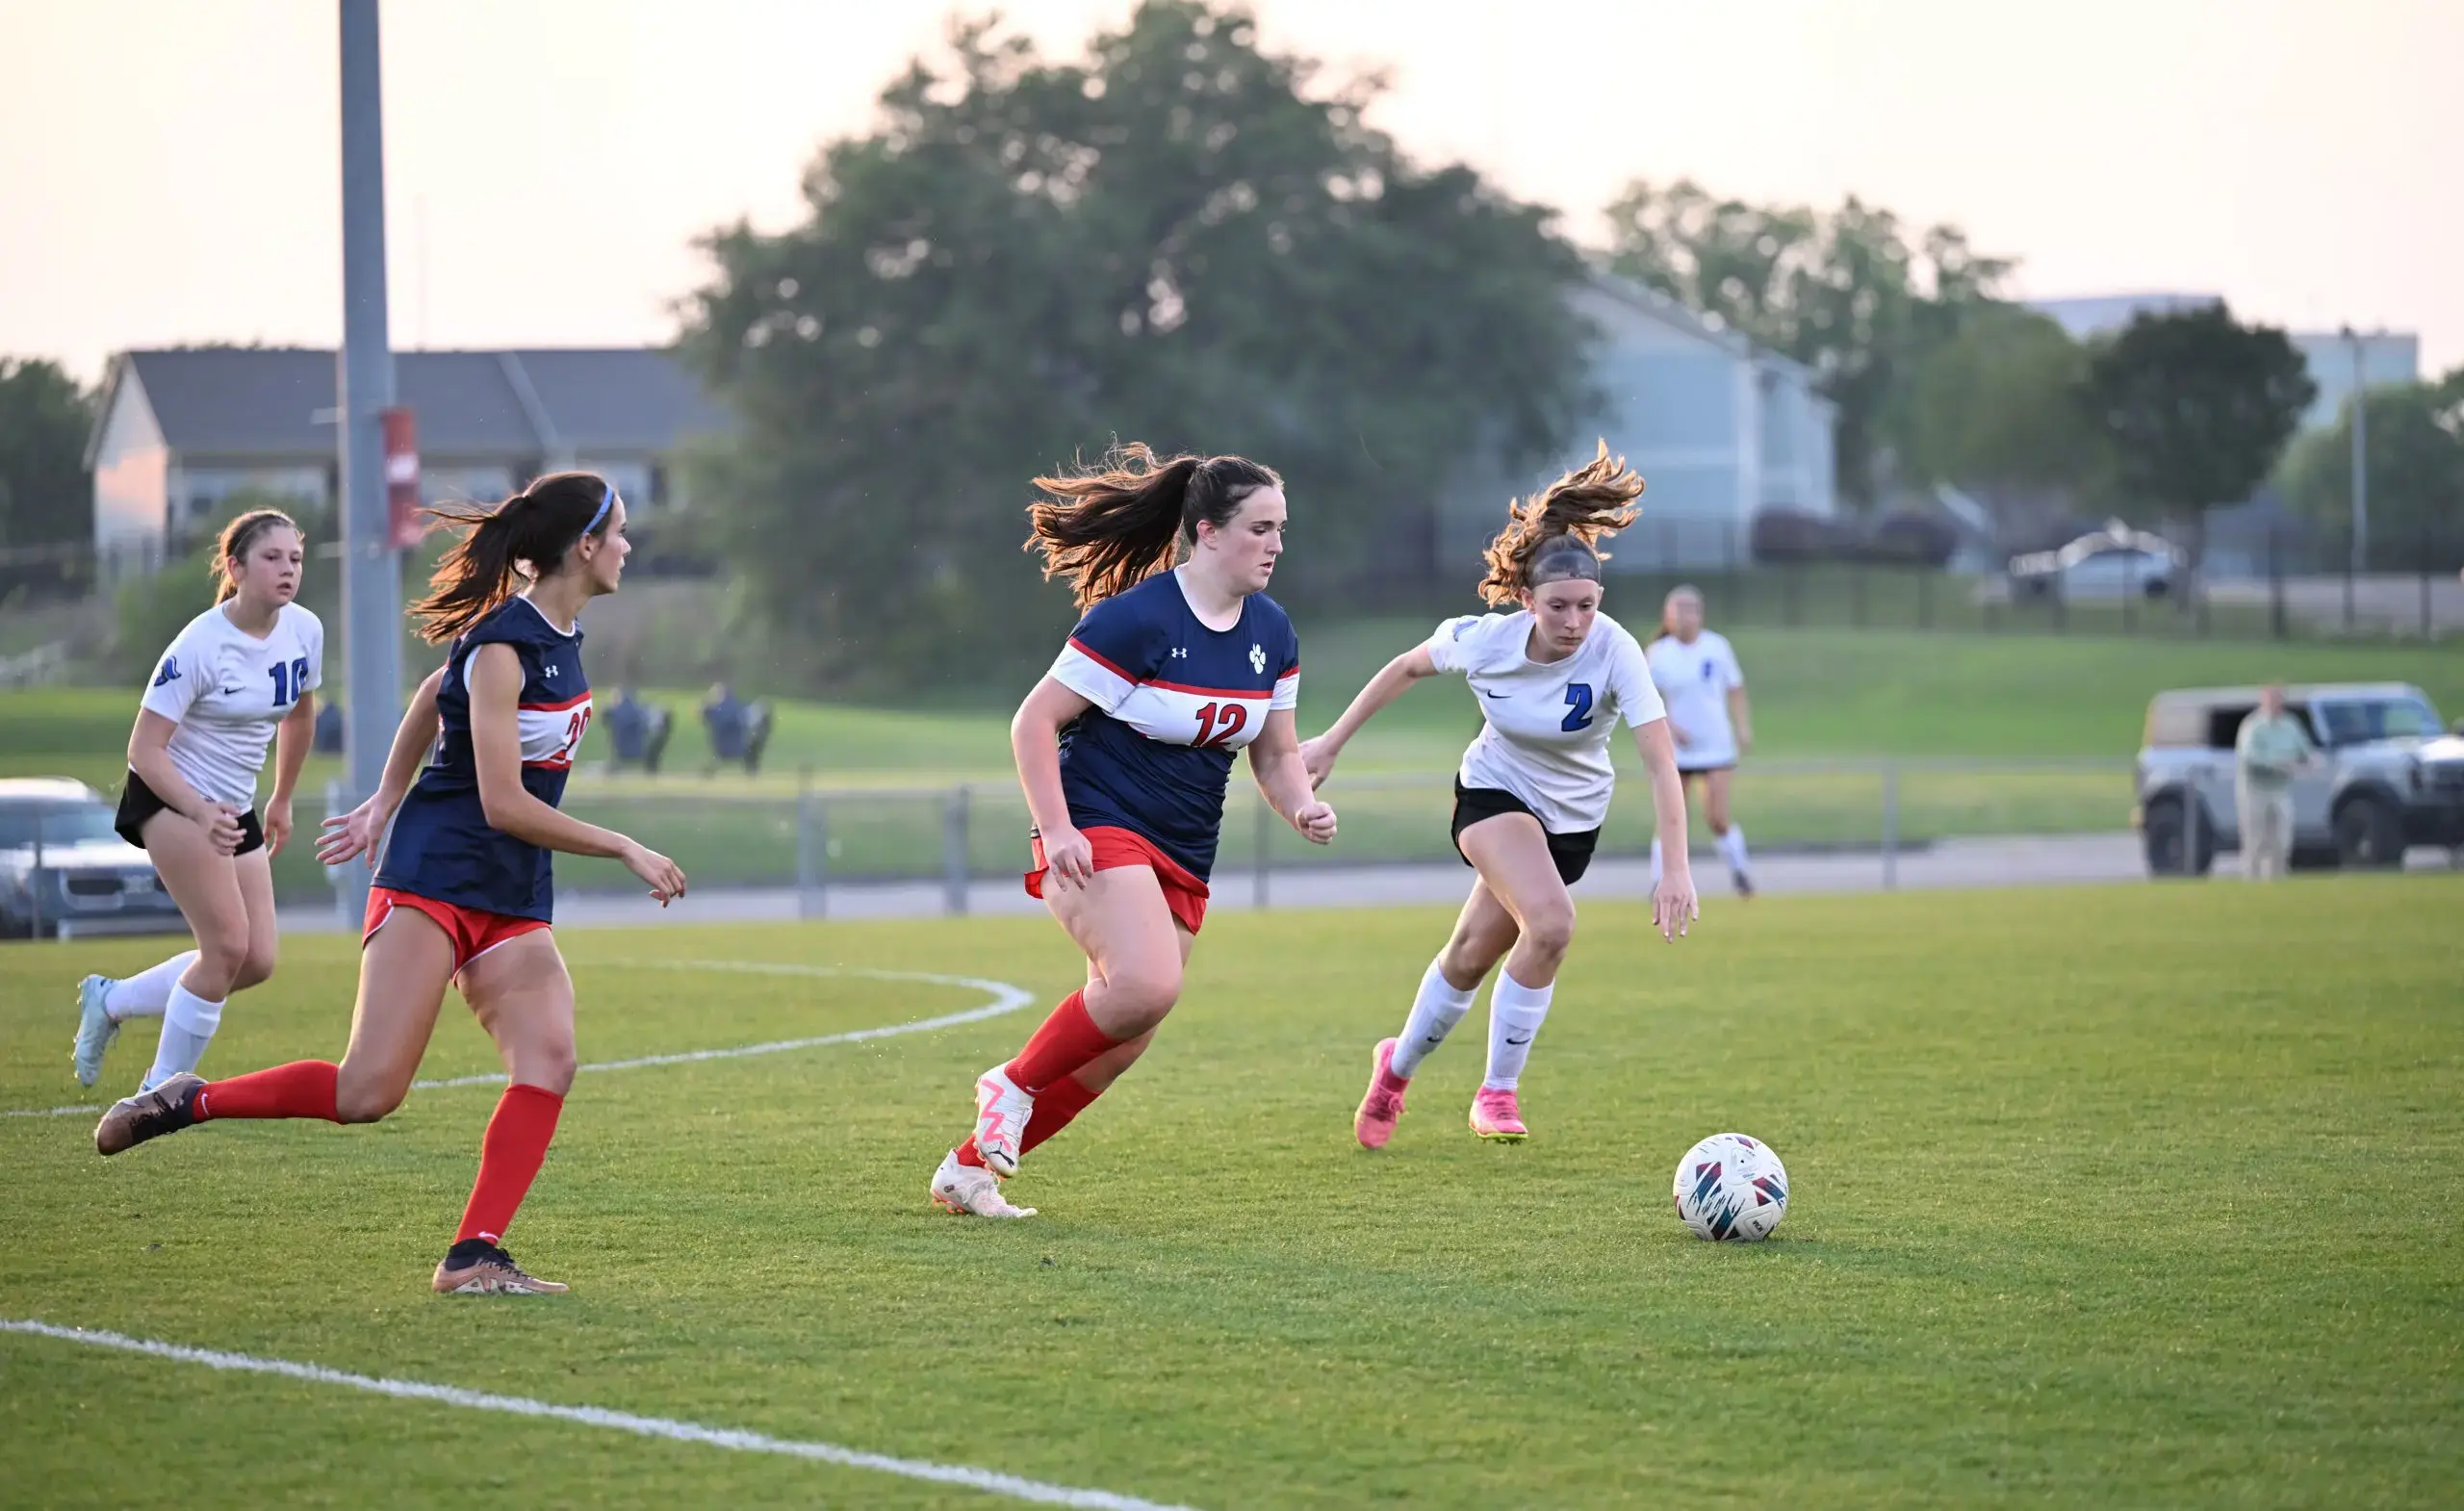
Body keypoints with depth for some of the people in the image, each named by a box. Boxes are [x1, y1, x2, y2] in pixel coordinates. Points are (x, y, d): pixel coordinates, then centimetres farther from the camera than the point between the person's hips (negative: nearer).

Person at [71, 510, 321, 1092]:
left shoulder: (305, 631, -3)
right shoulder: (200, 644, -22)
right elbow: (145, 748, -21)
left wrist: (282, 801, 24)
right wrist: (201, 813, -33)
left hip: (234, 809, 7)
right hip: (169, 798, -7)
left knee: (257, 961, 0)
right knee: (229, 945, -18)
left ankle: (109, 1001, 20)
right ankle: (162, 1089, -4)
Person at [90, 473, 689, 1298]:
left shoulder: (561, 637, 10)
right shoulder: (501, 647, -16)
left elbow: (435, 693, 25)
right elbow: (503, 805, -20)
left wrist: (386, 803, 30)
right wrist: (626, 851, -14)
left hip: (513, 903, 8)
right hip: (433, 880, -8)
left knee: (549, 1060, -14)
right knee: (368, 1092, -14)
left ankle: (474, 1255, -15)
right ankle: (185, 1102, 4)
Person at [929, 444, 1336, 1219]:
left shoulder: (1273, 634, 5)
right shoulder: (1135, 618, -16)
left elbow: (1274, 752, 15)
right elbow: (1034, 721, -12)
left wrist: (1301, 805, -6)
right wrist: (1056, 832, -19)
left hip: (1182, 860, 7)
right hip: (1099, 834, -7)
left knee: (1119, 1045, 3)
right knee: (1147, 985, -31)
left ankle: (969, 1168, 17)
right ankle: (1015, 1083, -6)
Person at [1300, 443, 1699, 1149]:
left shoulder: (1613, 652, -28)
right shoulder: (1483, 641, -23)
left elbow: (1660, 760, -32)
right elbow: (1406, 669, -2)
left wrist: (1676, 867, -39)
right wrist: (1333, 742, 3)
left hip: (1573, 817, 2)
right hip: (1494, 792, -2)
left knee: (1475, 954, 5)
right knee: (1551, 923, -26)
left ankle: (1397, 1068, 32)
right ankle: (1498, 1091, -9)